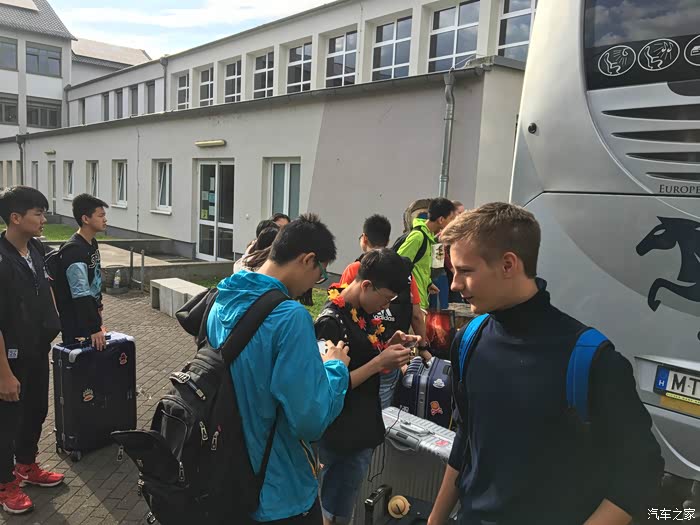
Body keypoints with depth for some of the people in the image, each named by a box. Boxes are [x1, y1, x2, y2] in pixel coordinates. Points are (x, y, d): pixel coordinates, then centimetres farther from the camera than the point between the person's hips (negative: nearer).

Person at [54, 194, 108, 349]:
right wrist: (94, 328, -29)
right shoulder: (73, 251, -25)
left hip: (89, 314, 9)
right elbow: (81, 295, -28)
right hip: (74, 322, -9)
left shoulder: (92, 243, 5)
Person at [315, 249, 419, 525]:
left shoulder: (363, 312, 3)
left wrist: (391, 346, -4)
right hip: (343, 440, -8)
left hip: (364, 430, 8)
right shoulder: (331, 322, -23)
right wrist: (380, 363, -25)